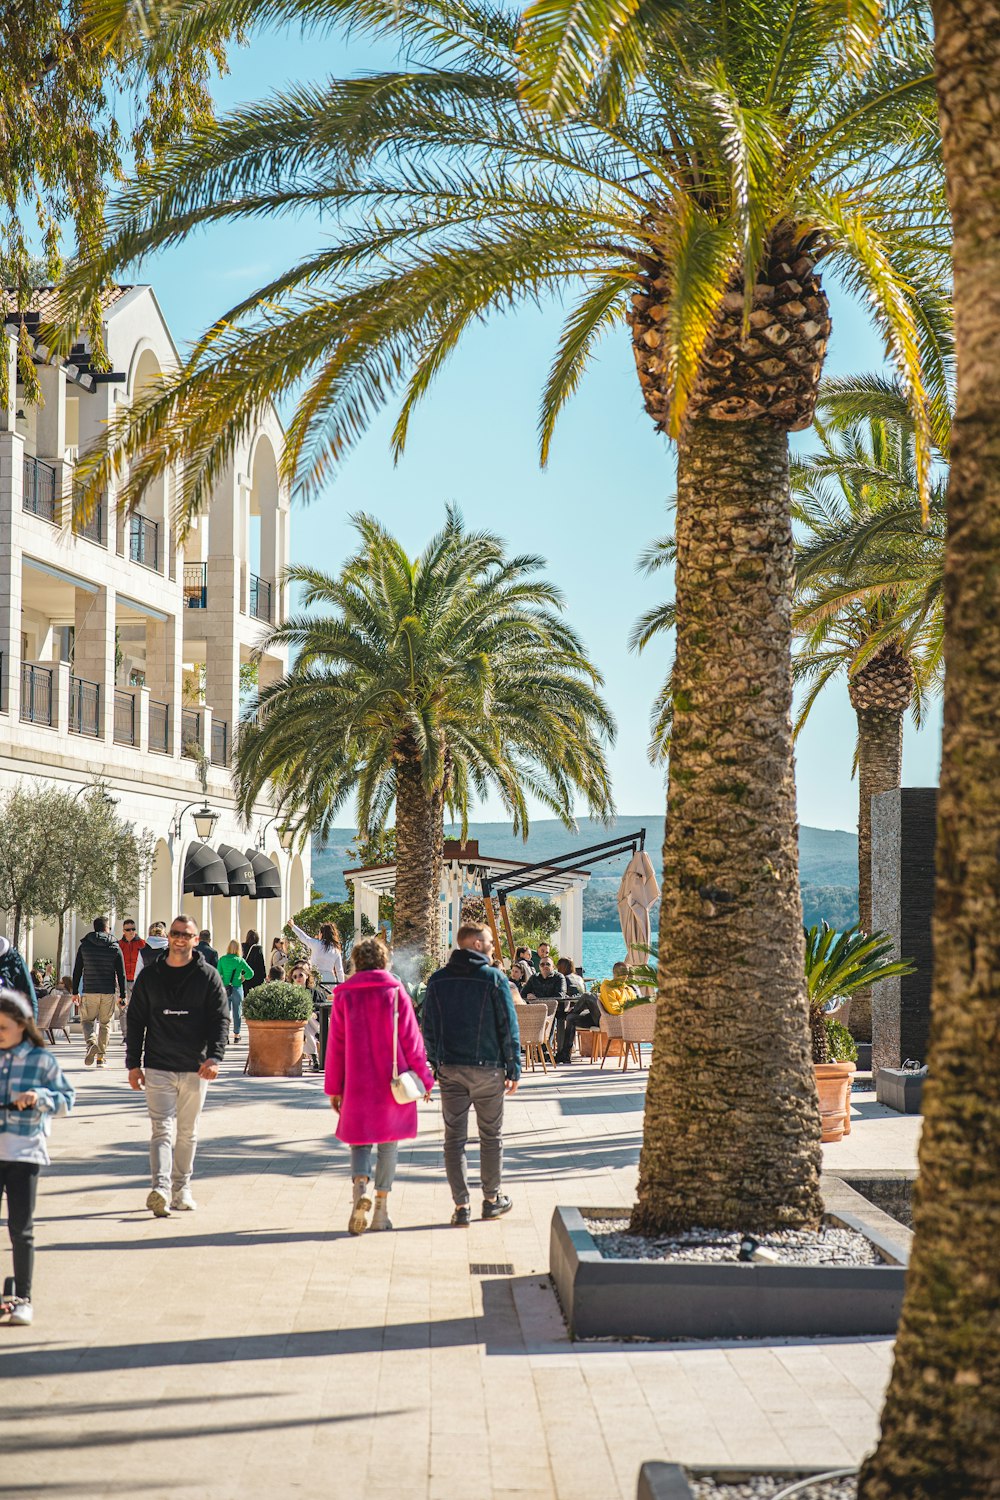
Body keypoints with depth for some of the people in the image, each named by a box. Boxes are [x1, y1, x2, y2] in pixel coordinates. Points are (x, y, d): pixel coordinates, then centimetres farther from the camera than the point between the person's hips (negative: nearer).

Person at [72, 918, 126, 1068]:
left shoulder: (84, 946, 2)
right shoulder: (115, 947, 2)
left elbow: (77, 971, 3)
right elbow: (121, 974, 1)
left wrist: (75, 992, 10)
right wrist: (122, 995, 6)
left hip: (89, 991, -1)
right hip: (109, 992, 1)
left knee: (87, 1020, 9)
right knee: (105, 1023, 11)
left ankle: (91, 1043, -20)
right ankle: (101, 1057, 9)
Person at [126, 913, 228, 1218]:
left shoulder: (208, 976, 2)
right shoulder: (150, 976, 6)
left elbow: (221, 1019, -2)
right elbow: (135, 1021, 10)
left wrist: (214, 1056, -16)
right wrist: (133, 1064, 5)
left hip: (195, 1069, 1)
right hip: (158, 1067, 0)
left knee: (187, 1133, 11)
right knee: (162, 1130, -12)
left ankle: (182, 1188, 23)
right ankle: (160, 1190, -23)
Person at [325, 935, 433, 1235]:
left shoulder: (344, 995, 0)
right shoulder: (396, 993, -3)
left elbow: (335, 1044, 2)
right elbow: (411, 1040, -2)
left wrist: (334, 1087, 9)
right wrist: (423, 1079, 7)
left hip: (357, 1084, 0)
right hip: (393, 1083, 0)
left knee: (359, 1138, 9)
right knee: (389, 1142, 11)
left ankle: (359, 1187, -19)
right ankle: (381, 1208, 10)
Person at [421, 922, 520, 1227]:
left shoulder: (438, 980, 4)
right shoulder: (494, 979, -6)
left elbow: (429, 1028, 6)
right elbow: (509, 1028, -5)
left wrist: (436, 1065, 12)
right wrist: (513, 1069, 1)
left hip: (449, 1069, 3)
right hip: (487, 1069, -2)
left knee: (454, 1138, 5)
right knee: (491, 1136, 12)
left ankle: (461, 1206, 1)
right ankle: (492, 1199, 21)